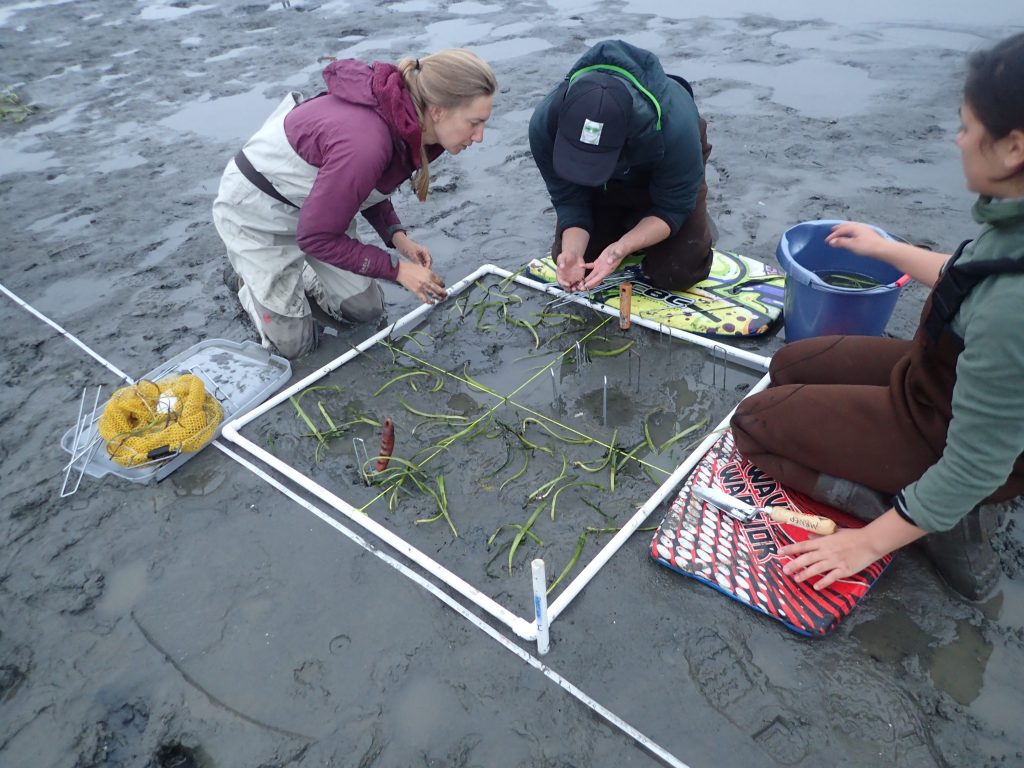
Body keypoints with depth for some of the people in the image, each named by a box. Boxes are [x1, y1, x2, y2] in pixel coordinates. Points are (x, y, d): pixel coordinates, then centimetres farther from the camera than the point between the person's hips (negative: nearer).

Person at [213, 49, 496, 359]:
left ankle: (297, 273, 31)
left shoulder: (408, 122, -14)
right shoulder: (364, 143, -40)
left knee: (367, 309, 9)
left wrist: (397, 236, -11)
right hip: (257, 209, -7)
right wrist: (397, 269, -24)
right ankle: (246, 279, 27)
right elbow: (317, 238, -29)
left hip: (313, 205, 7)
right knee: (294, 343, 1)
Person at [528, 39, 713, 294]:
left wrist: (621, 249, -45)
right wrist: (571, 251, -43)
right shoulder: (546, 121, -36)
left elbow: (672, 209, -29)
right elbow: (568, 200, -24)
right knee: (568, 258, -4)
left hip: (667, 174, -2)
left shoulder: (675, 125, -43)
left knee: (678, 273, -14)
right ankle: (629, 221, 22)